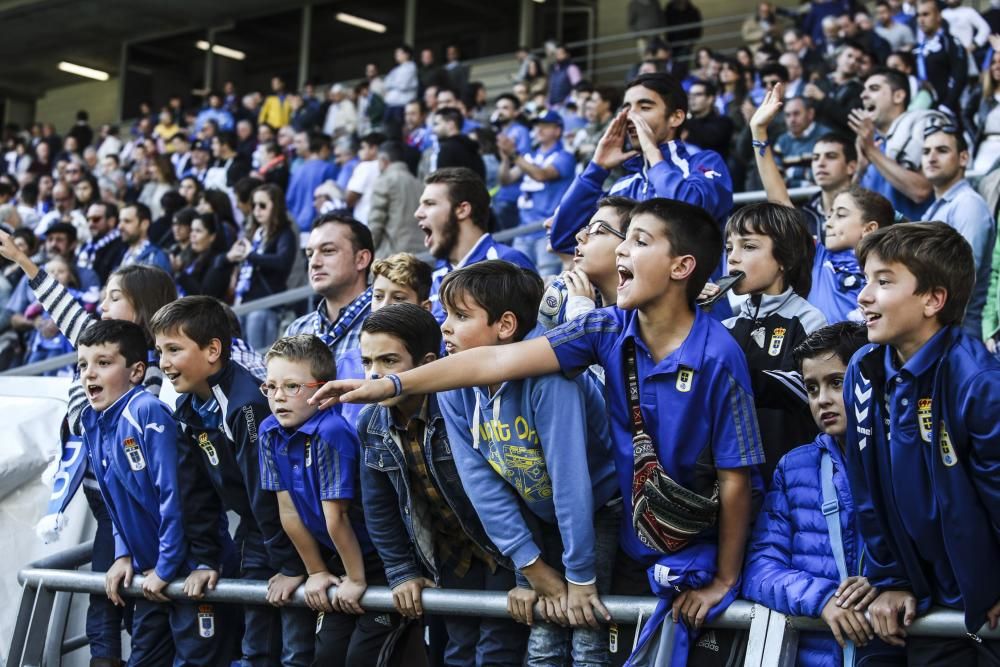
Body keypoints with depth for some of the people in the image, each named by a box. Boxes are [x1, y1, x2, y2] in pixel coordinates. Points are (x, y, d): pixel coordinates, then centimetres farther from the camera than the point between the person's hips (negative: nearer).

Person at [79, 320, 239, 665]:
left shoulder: (148, 412, -20)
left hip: (193, 567, -8)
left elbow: (174, 492, -23)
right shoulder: (92, 422, 6)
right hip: (150, 571, 8)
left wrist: (167, 567, -19)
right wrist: (123, 554, 7)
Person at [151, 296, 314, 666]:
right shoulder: (187, 410, 1)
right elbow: (195, 493, 6)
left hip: (293, 533, -8)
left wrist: (291, 565, -25)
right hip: (255, 534, 8)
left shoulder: (247, 403, -27)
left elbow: (268, 489, -27)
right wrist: (205, 559, 3)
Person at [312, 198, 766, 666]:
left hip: (697, 557, -4)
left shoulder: (717, 357, -21)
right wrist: (391, 384, -16)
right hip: (633, 553, 5)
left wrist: (724, 583, -9)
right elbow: (498, 361, -11)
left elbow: (735, 478, -15)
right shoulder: (610, 330, -7)